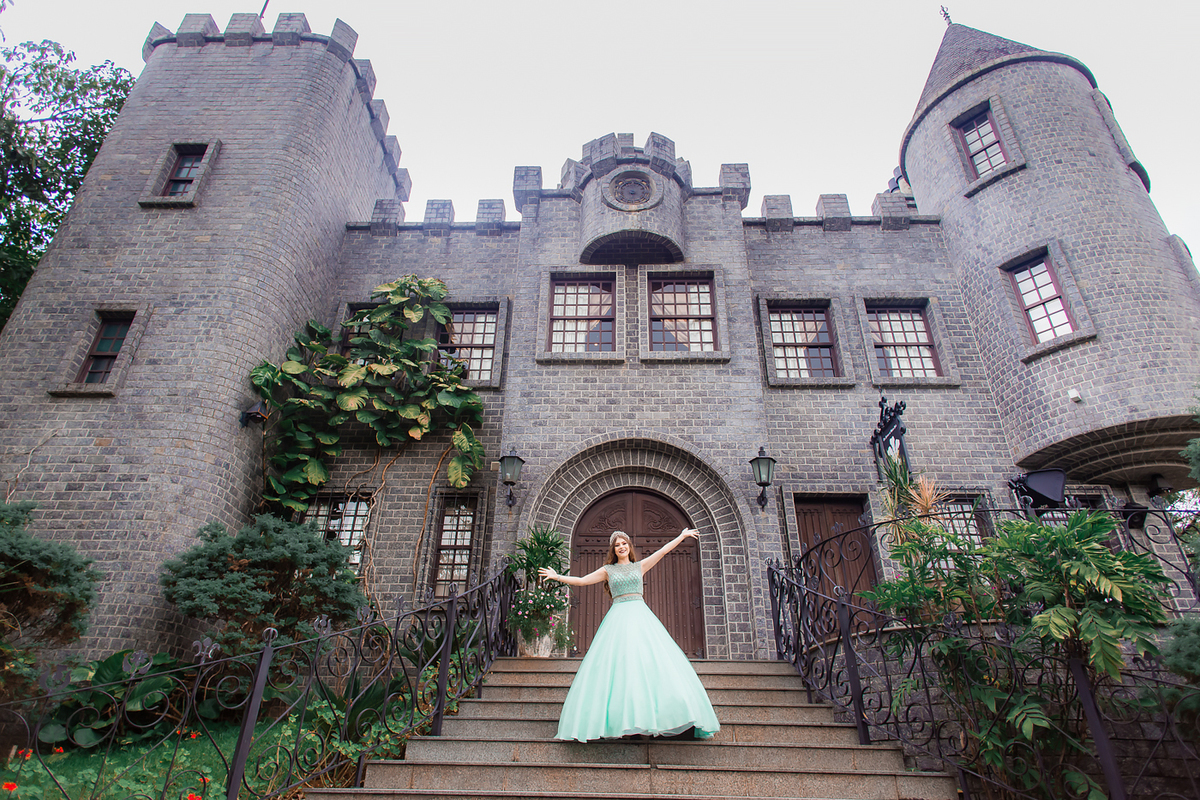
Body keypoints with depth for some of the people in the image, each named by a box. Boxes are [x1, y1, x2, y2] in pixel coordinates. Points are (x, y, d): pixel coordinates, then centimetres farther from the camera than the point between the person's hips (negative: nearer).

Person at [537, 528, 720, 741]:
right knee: (616, 663, -10)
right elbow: (582, 581, 15)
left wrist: (682, 536, 16)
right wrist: (557, 577, 12)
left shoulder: (640, 566, 15)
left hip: (641, 616, 1)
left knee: (650, 660, -10)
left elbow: (664, 550, 16)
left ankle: (652, 716, -5)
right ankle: (620, 720, -8)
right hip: (618, 617, -1)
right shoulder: (608, 570, 14)